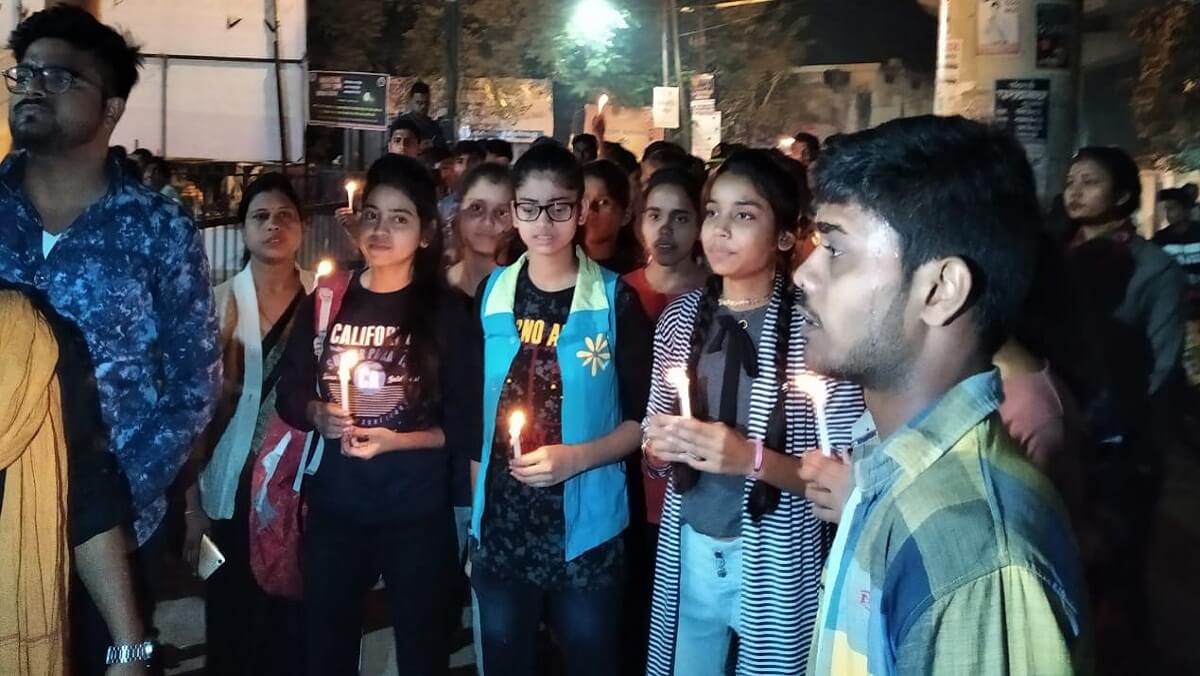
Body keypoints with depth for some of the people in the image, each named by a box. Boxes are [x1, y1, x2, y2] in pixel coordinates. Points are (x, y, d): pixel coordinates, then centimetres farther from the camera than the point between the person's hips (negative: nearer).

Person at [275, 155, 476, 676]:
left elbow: (466, 422, -8)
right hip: (333, 508, 3)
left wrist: (397, 440, -21)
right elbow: (288, 393, 7)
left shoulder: (447, 311, -8)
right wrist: (318, 414, -13)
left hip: (418, 513, -3)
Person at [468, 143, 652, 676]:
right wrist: (475, 508, 5)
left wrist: (576, 457, -18)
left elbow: (643, 418, -3)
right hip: (500, 528, 3)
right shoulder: (491, 294, 2)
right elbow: (474, 407, 8)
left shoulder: (615, 299, -6)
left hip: (587, 530, -2)